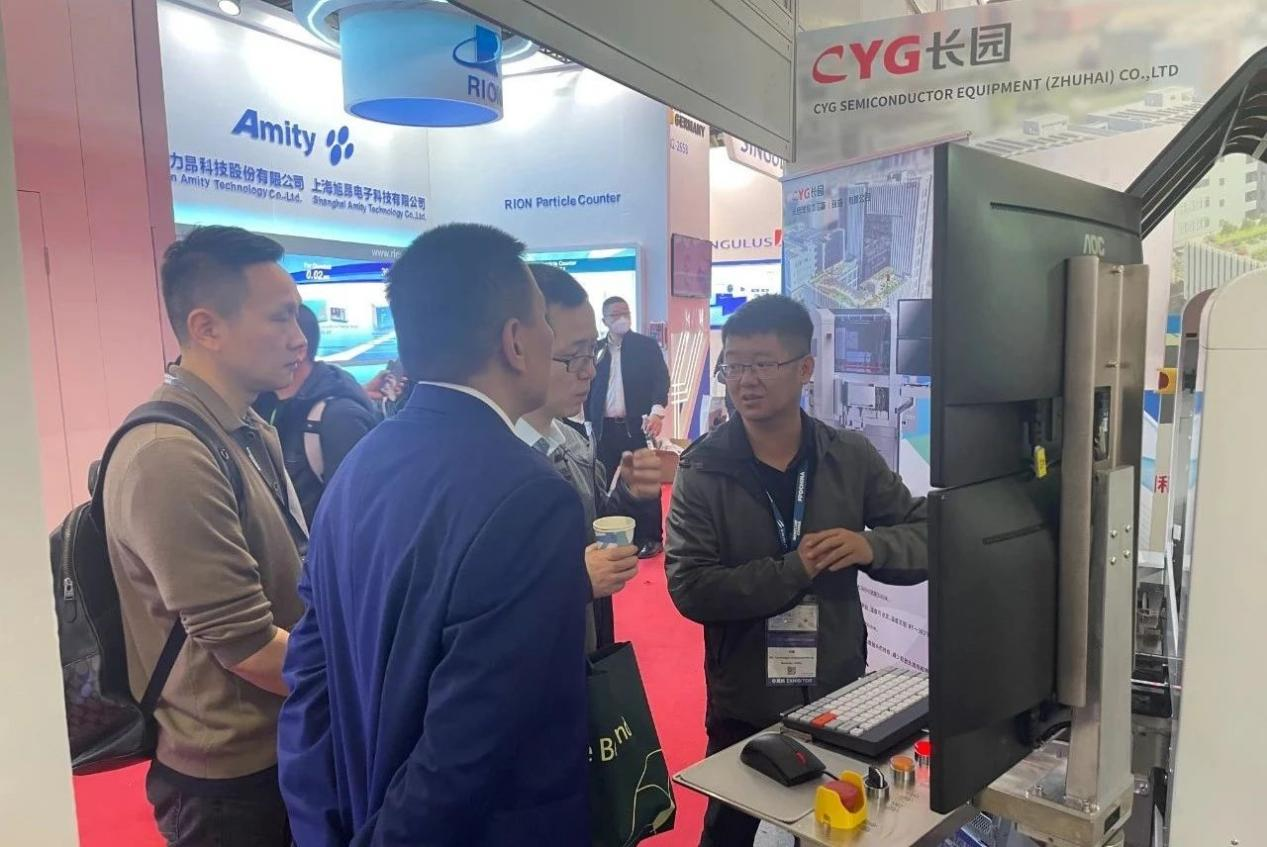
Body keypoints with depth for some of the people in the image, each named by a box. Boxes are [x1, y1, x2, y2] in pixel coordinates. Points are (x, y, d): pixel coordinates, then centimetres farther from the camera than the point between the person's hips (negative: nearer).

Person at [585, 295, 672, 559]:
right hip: (604, 427, 3)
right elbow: (589, 386, 11)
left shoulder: (647, 345, 3)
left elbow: (661, 379, -5)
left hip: (636, 424, -3)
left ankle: (650, 538, 10)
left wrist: (657, 411, -20)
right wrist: (589, 421, 4)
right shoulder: (596, 349, 10)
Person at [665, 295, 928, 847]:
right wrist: (795, 569, -27)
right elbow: (691, 589, -20)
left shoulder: (851, 457, -5)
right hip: (743, 709, -2)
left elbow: (929, 538, -1)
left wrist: (871, 546, -21)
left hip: (840, 697, 3)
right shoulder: (703, 469, -12)